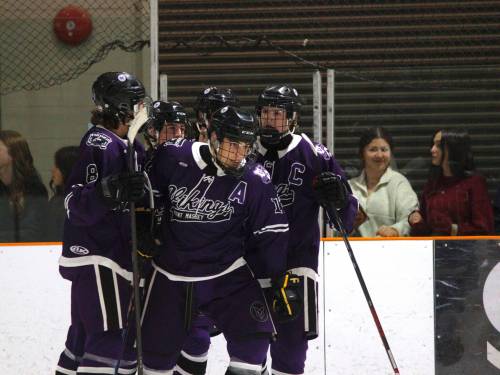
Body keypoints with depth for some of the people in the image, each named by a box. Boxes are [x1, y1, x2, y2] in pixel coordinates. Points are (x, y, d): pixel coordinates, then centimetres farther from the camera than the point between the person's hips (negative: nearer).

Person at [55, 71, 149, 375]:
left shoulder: (126, 145, 14)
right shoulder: (100, 144, -16)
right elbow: (76, 204, -24)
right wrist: (108, 190, -39)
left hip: (115, 256, 10)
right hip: (97, 260, -10)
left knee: (85, 334, 14)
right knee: (108, 338, -15)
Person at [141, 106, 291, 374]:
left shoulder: (255, 180, -12)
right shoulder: (174, 157, -13)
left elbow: (271, 232, -4)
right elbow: (149, 197, 5)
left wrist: (278, 278, -5)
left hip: (227, 273, 0)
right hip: (171, 273, 0)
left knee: (254, 332, -17)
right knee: (157, 346, 9)